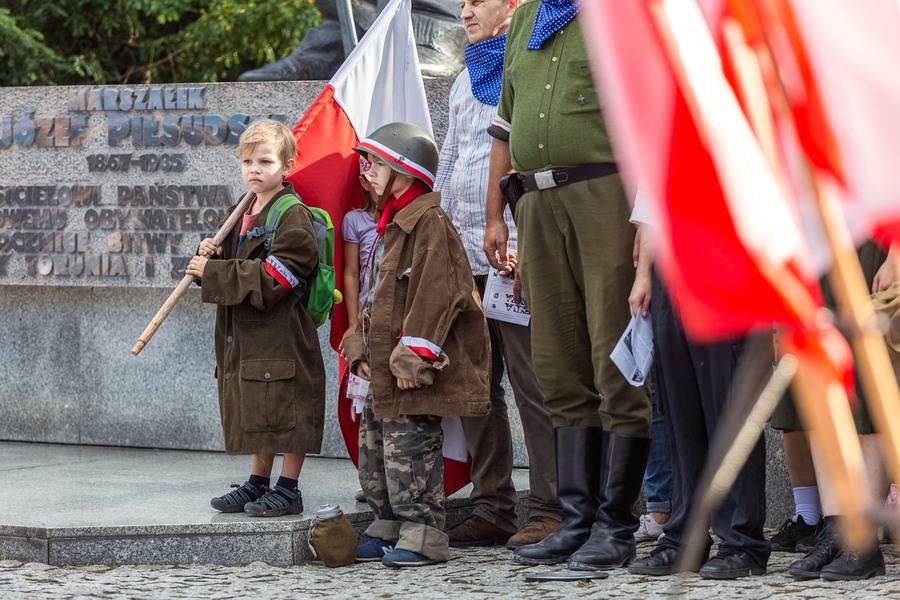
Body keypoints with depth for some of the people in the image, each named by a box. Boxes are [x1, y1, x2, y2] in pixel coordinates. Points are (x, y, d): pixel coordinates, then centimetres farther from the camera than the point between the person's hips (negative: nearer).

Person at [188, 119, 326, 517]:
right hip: (246, 337, 9)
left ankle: (288, 490, 5)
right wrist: (212, 257, -1)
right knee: (257, 415, 16)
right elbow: (235, 271, 22)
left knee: (287, 413, -2)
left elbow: (269, 280, -21)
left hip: (284, 333, -9)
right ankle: (257, 484, 25)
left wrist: (212, 272, -18)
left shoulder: (293, 217, -14)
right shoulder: (244, 215, 15)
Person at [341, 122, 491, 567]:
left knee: (409, 448, -10)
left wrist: (413, 356, -23)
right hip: (385, 368, 11)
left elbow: (434, 295, -21)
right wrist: (362, 348, 15)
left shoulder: (429, 223, -14)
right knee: (373, 448, 14)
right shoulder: (392, 225, 18)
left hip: (415, 370, -11)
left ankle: (422, 535, -5)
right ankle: (389, 530, 22)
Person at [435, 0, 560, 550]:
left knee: (531, 384, -9)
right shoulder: (464, 84, 22)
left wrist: (523, 245, -17)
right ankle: (492, 509, 12)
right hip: (462, 256, 8)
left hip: (514, 252, -8)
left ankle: (551, 511, -8)